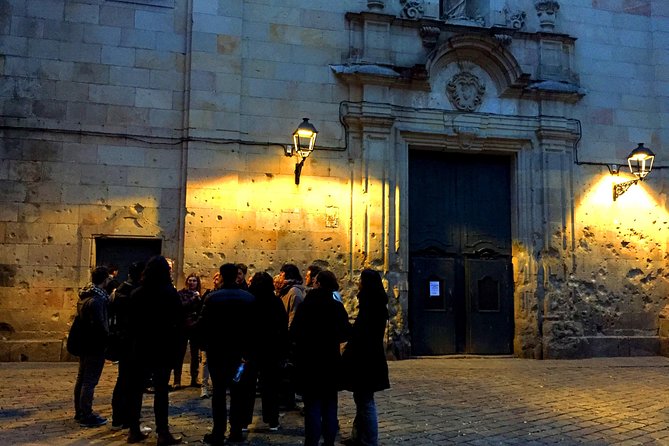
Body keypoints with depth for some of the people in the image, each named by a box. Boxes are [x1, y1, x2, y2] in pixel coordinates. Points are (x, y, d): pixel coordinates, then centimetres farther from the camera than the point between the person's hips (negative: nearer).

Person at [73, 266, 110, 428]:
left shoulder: (85, 296, 9)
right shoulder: (98, 299, -21)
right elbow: (100, 324, -25)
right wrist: (108, 337, -11)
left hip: (84, 343, 10)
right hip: (96, 345, -10)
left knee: (82, 378, 17)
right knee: (90, 381, -4)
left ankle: (79, 412, 28)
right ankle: (86, 416, 0)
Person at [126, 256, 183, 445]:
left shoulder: (137, 293, 1)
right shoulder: (171, 293, -10)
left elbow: (131, 321, 7)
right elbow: (179, 321, -8)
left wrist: (134, 342, 14)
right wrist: (173, 342, 5)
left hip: (140, 347, 4)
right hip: (163, 348, -3)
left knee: (136, 389, 12)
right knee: (161, 391, 0)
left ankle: (134, 430, 17)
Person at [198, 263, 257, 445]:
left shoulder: (212, 298, -11)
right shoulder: (249, 298, -3)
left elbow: (202, 325, -11)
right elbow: (254, 325, -3)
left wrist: (206, 344, 6)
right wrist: (249, 349, 5)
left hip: (217, 351, -2)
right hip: (240, 352, 2)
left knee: (219, 392, 4)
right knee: (238, 392, 10)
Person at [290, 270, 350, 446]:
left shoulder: (306, 305, -13)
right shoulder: (338, 307, -3)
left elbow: (294, 333, -15)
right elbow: (345, 333, -1)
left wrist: (307, 340, 6)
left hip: (310, 362, -3)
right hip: (331, 361, 3)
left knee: (313, 405, 2)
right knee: (330, 404, 13)